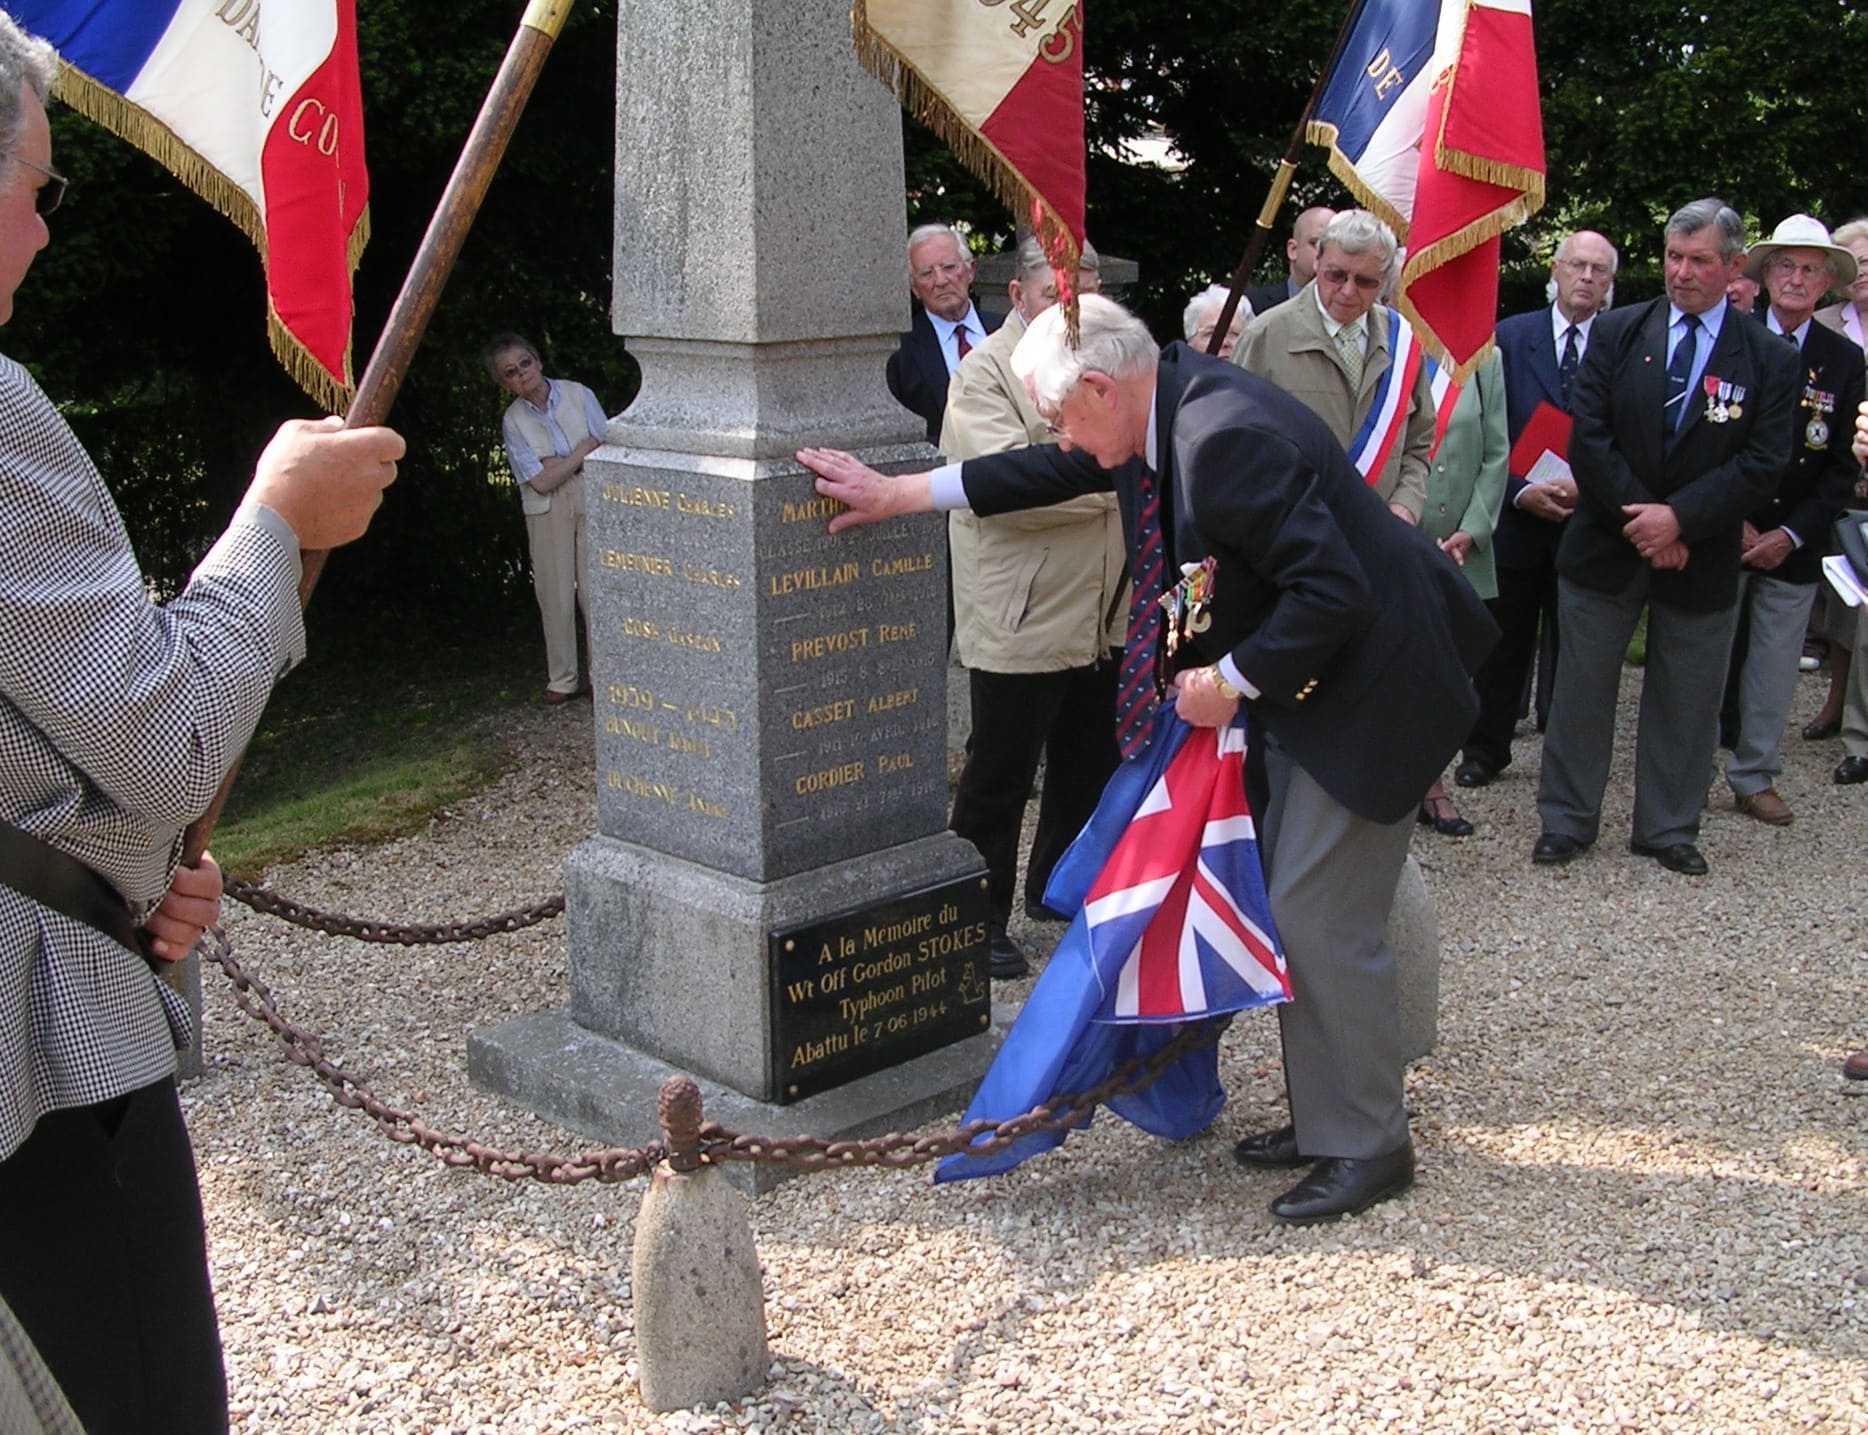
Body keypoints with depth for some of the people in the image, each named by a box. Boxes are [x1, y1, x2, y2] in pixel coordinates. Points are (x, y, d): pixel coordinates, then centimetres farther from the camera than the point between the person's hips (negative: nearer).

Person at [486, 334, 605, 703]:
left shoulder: (578, 395, 0)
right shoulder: (513, 421, -1)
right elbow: (540, 482, -8)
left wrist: (558, 463, -10)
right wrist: (582, 452, -6)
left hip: (591, 497, 0)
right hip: (547, 510, 0)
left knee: (595, 588, -4)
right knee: (556, 593, 2)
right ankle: (561, 681, 12)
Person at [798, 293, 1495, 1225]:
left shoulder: (1229, 439, -29)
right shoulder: (1162, 406, 2)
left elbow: (1333, 591, -31)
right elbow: (1059, 471, 17)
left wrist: (1231, 682, -19)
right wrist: (901, 493, 17)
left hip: (1363, 688, -10)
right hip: (1298, 686, 10)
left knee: (1321, 919, -6)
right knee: (1288, 907, 14)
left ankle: (1369, 1146, 10)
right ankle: (1322, 1120, 27)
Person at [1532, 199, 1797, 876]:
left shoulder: (1768, 358, -1)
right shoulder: (1617, 332, 1)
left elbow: (1762, 464, -7)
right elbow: (1587, 437, -6)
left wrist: (1679, 517, -18)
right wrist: (1640, 519, -13)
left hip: (1702, 559, 0)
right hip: (1605, 545, 0)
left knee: (1685, 701, 9)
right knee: (1581, 690, 6)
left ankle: (1668, 828, 24)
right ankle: (1566, 819, 20)